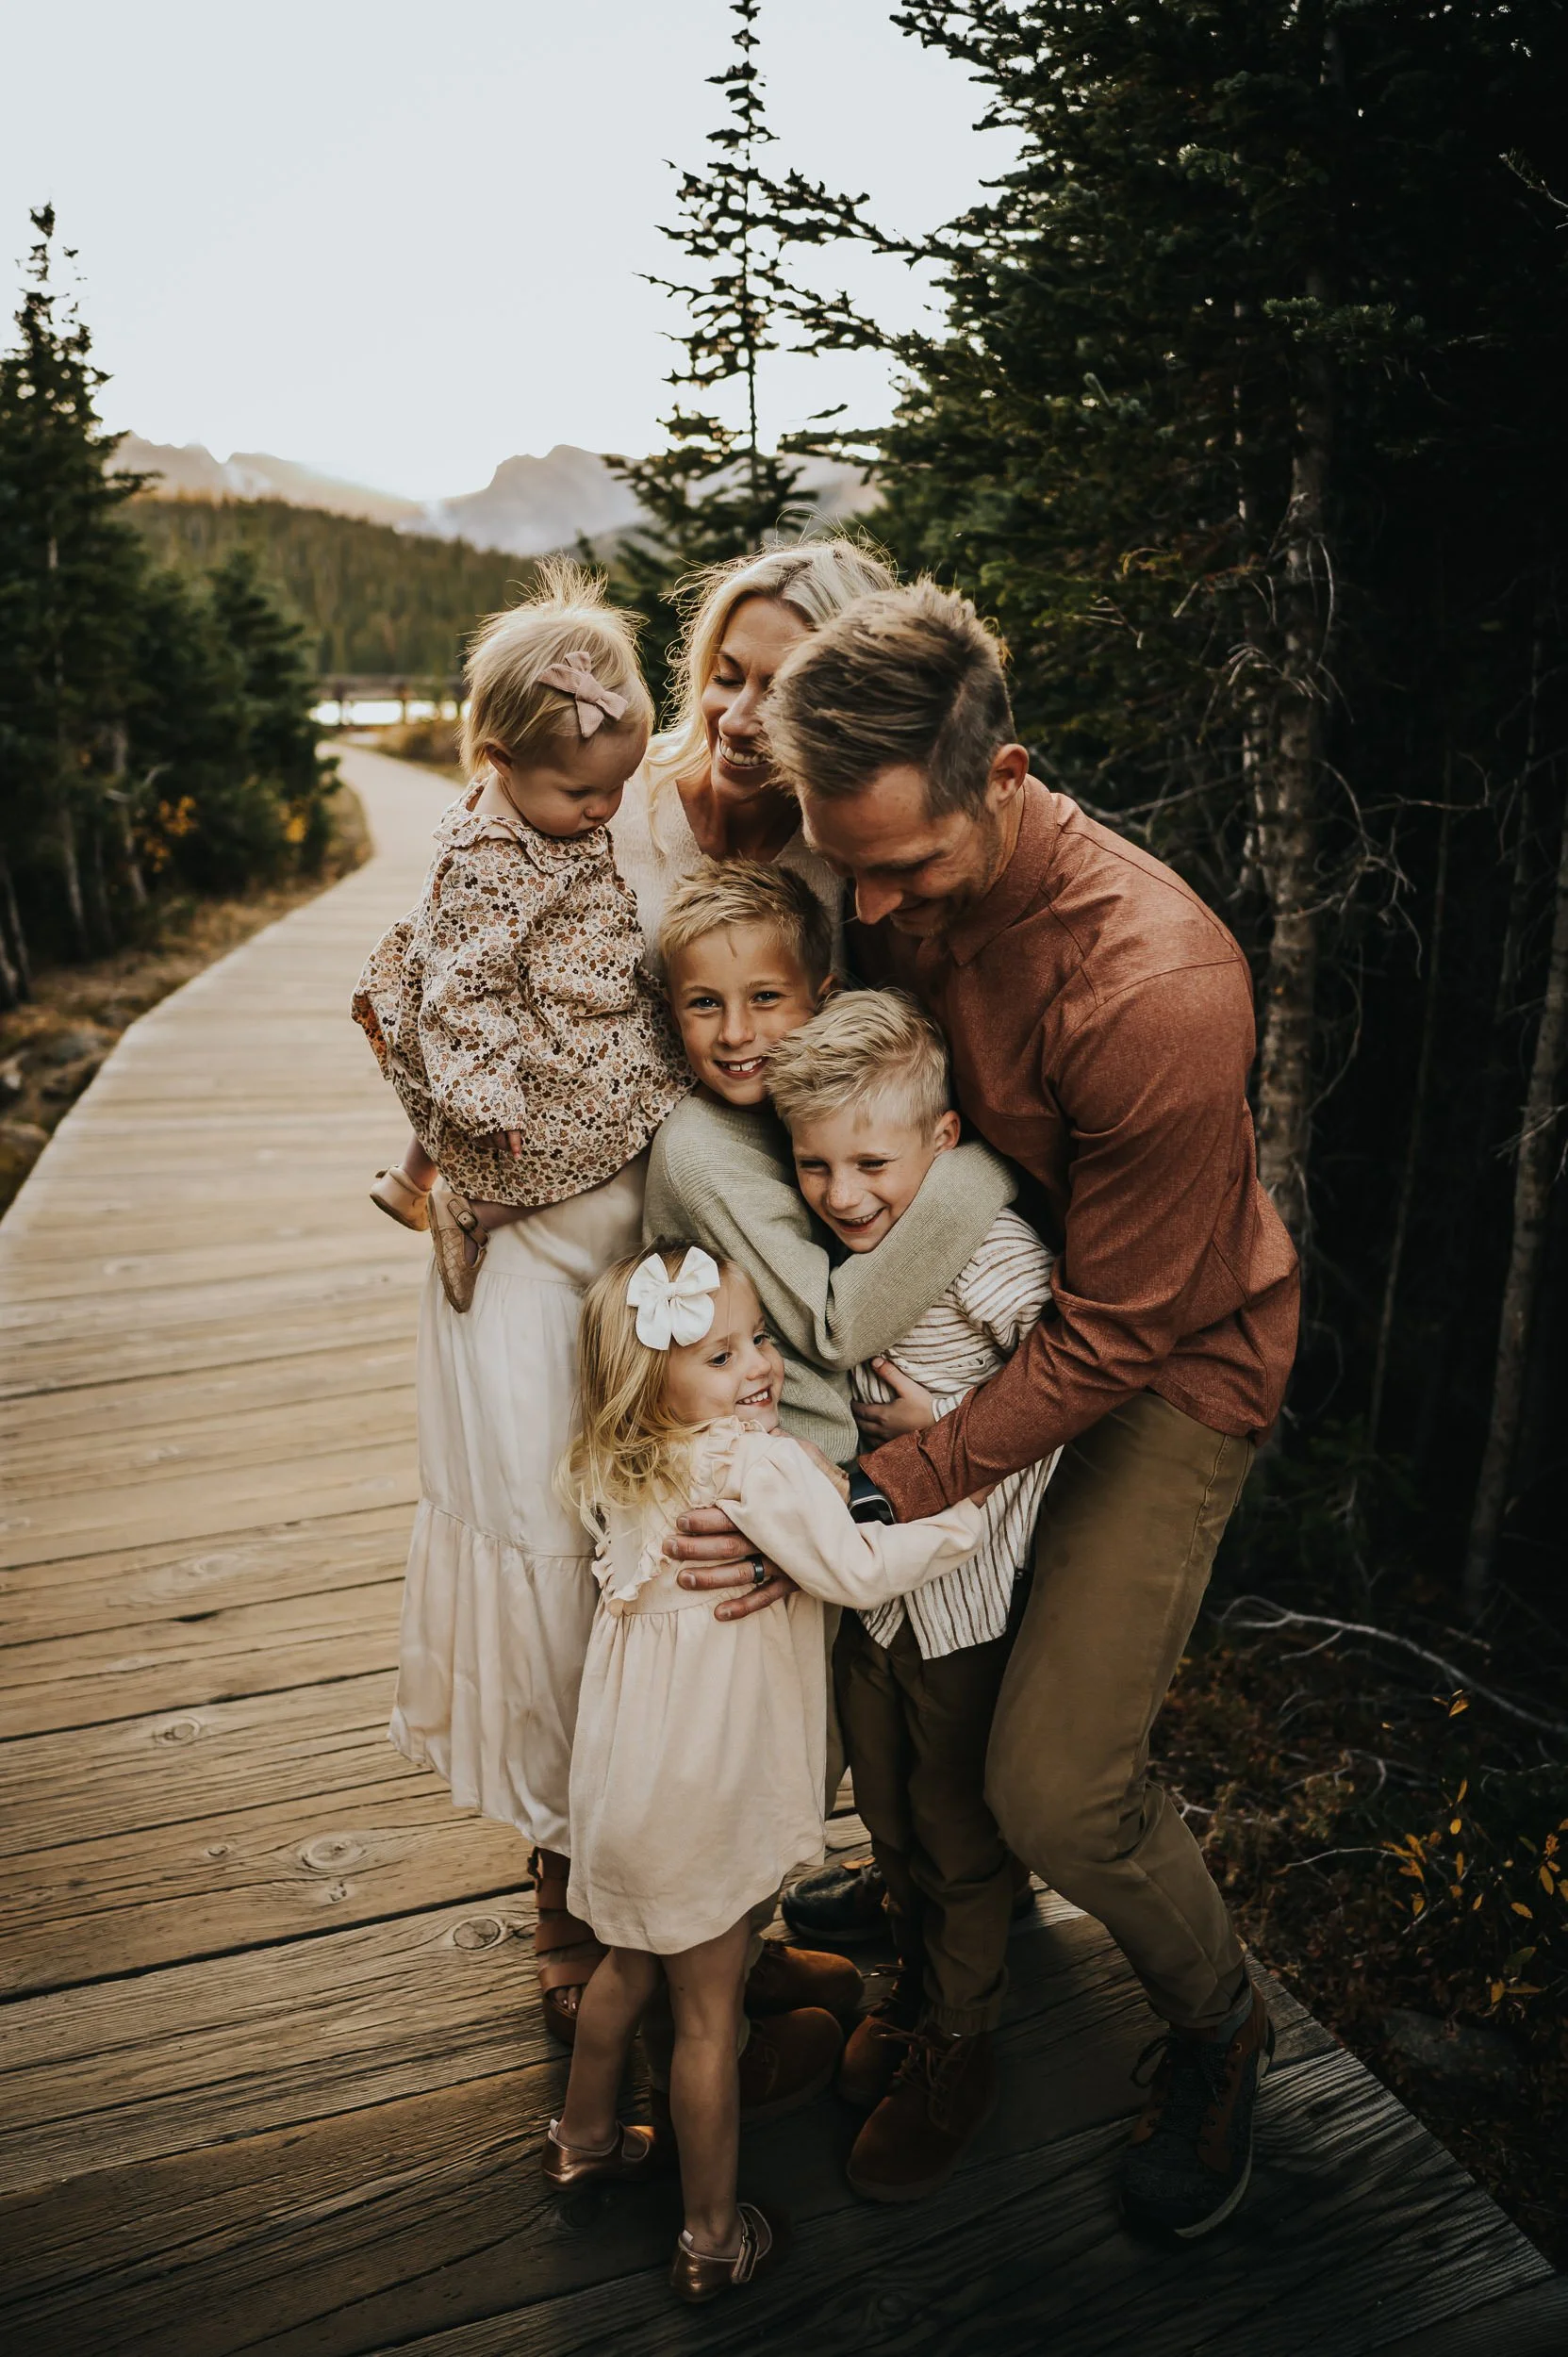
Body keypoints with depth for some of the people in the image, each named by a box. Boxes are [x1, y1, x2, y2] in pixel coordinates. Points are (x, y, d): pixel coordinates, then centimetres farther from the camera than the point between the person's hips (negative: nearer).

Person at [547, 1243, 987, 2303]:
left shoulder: (624, 1471, 0)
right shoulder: (759, 1463, -26)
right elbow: (858, 1574, -29)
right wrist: (968, 1515, -16)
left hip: (630, 1771, 8)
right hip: (701, 1800, -7)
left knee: (630, 1966, 29)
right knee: (708, 2016, 12)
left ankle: (583, 2137, 51)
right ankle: (714, 2236, 30)